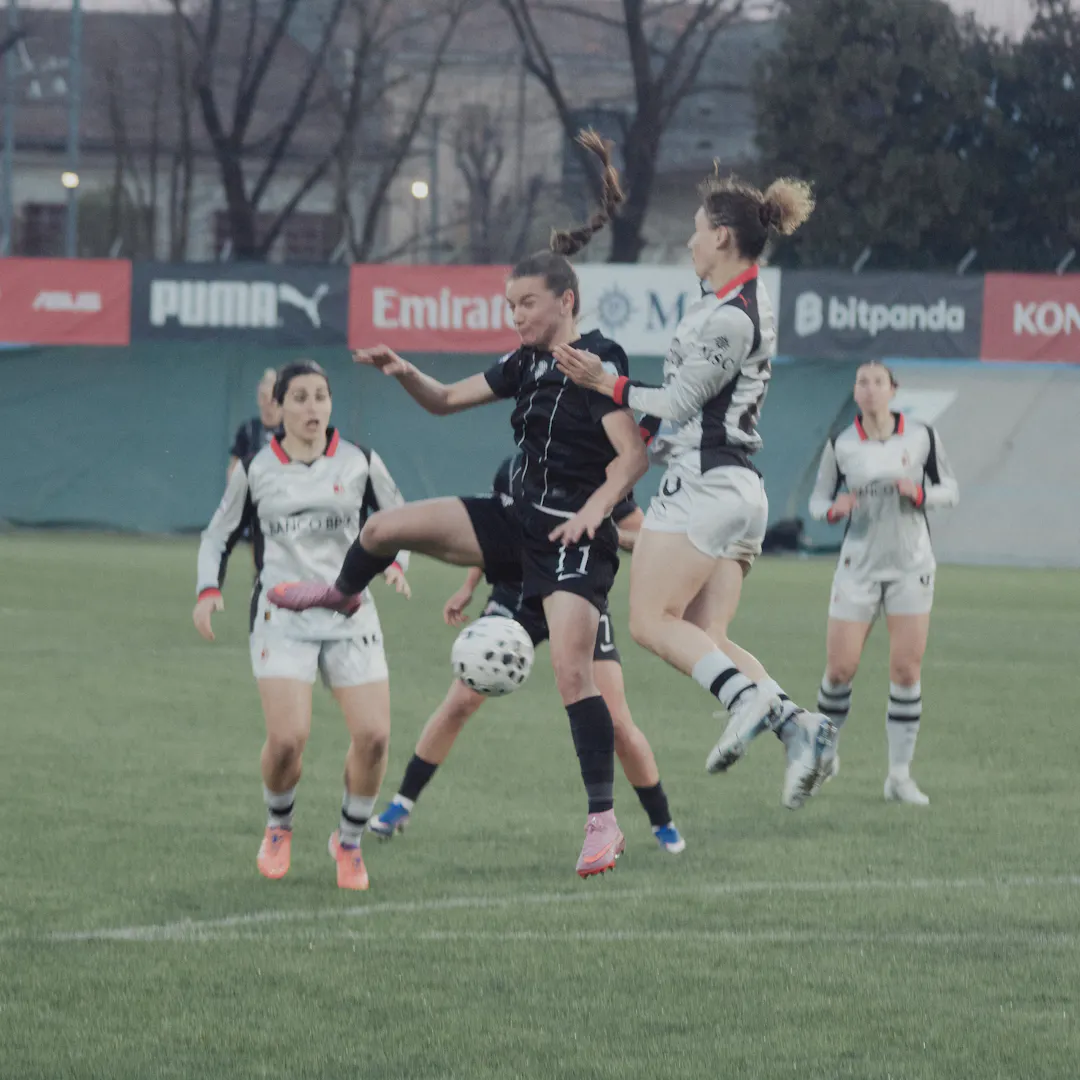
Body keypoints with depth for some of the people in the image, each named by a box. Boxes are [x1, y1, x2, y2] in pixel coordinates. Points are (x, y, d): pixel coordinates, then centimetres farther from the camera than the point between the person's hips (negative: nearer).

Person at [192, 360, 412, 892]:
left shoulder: (360, 464, 6)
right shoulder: (254, 470, 6)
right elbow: (219, 535, 15)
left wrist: (395, 562, -4)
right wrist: (208, 590, -1)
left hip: (350, 616, 1)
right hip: (281, 619, -1)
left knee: (373, 734, -13)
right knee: (288, 737, -18)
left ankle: (349, 842, 12)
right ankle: (279, 828, 15)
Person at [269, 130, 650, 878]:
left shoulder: (599, 361, -14)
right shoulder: (527, 364, 11)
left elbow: (632, 455, -21)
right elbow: (448, 400, 20)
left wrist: (594, 509, -34)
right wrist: (405, 373, 0)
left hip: (574, 537, -8)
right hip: (519, 521, 8)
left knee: (572, 672, -19)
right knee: (387, 527, 6)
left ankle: (604, 821, -15)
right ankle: (341, 594, 42)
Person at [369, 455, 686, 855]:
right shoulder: (512, 473, -4)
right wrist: (469, 587, 11)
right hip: (515, 599, 2)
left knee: (615, 723, -8)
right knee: (459, 702, -4)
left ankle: (663, 824, 10)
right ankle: (402, 804, 10)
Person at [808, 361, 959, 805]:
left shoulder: (922, 437, -3)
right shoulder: (840, 446, -3)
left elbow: (950, 489, 5)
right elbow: (819, 498, 6)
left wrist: (920, 494, -16)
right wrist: (832, 509, -17)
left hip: (911, 567, 0)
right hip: (859, 565, 0)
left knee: (907, 670, -5)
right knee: (840, 668, -3)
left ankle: (899, 775, 3)